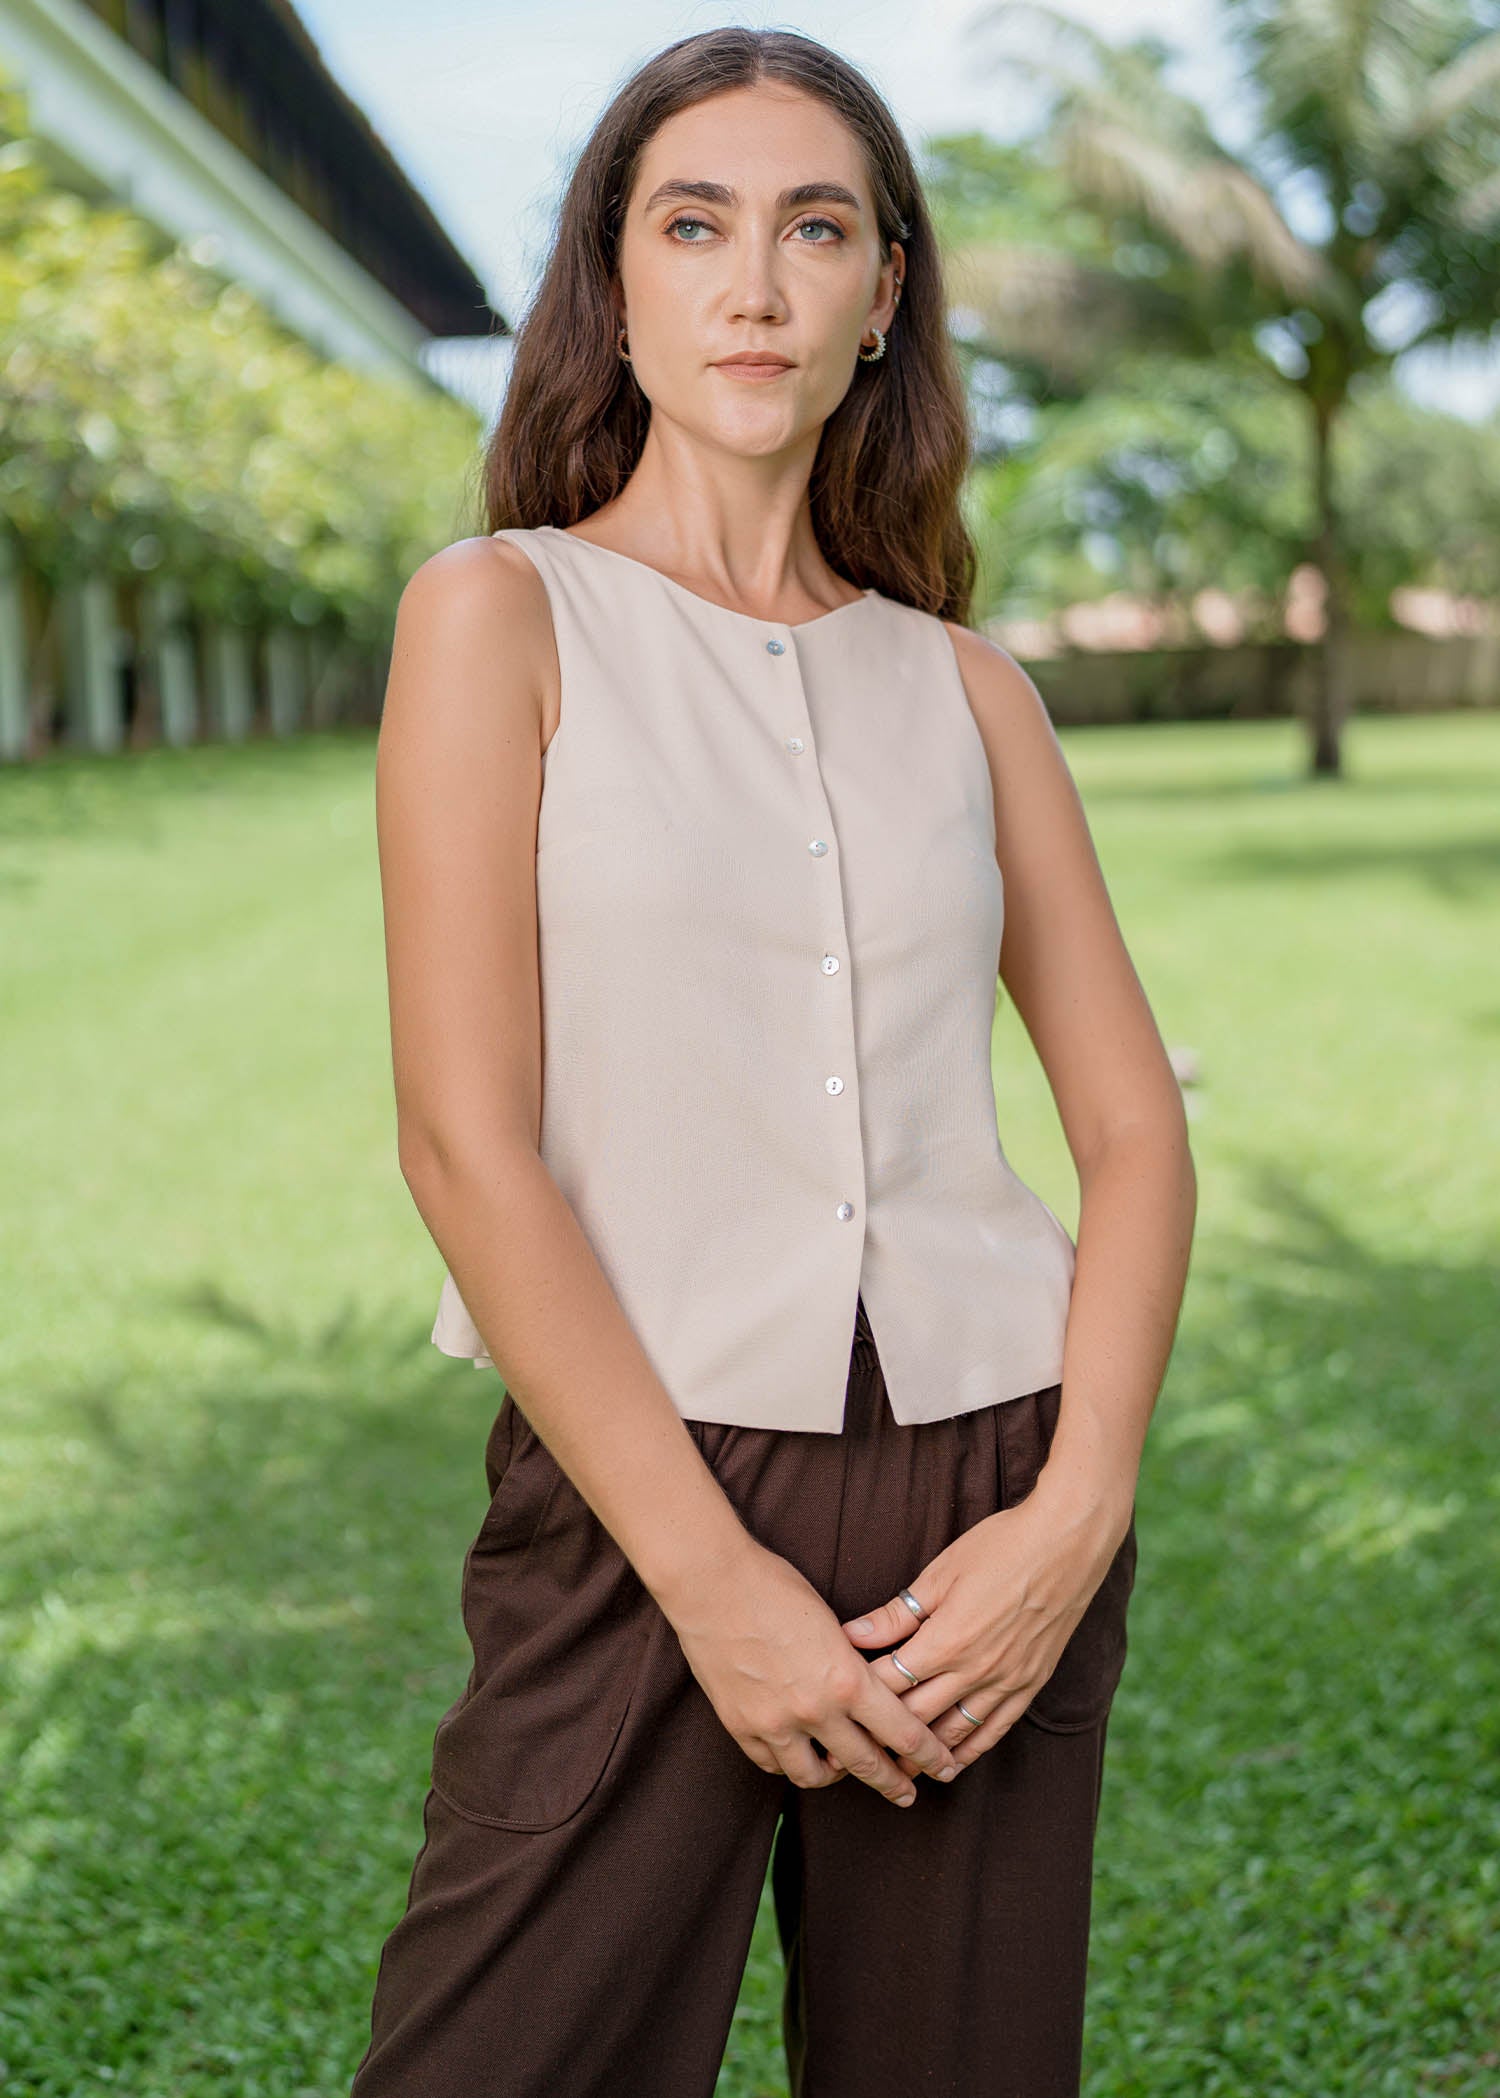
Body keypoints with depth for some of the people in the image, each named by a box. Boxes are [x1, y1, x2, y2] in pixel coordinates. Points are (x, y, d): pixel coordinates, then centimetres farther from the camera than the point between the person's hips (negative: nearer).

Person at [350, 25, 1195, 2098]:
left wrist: (1077, 1508, -7)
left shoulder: (962, 685, 9)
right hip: (637, 1492, -3)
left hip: (987, 1488, 4)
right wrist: (713, 1576, -13)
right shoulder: (503, 615, -1)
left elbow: (1135, 1127, 8)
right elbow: (465, 1140, -9)